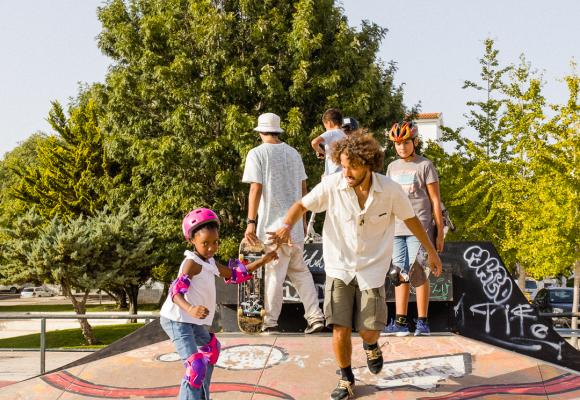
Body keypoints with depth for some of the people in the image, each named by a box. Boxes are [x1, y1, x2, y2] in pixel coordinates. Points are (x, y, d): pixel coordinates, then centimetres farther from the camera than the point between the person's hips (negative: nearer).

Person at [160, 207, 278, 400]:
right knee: (196, 366, -25)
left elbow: (233, 274, 25)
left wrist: (262, 261, 20)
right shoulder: (192, 262, -19)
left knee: (211, 348, 32)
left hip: (193, 321, 11)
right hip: (177, 320, -11)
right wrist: (190, 309, -50)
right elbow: (176, 291, -30)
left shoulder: (209, 262, 12)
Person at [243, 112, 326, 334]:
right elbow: (303, 187, 14)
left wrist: (251, 222, -12)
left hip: (273, 223, -5)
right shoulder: (293, 153, 11)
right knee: (299, 270, 13)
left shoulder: (257, 154, -6)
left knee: (274, 273, 0)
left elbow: (256, 189, -13)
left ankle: (270, 322, 7)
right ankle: (315, 316, 9)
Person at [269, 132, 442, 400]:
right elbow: (302, 205, -3)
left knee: (369, 331, -2)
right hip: (339, 267, 0)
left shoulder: (390, 190, -15)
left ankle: (371, 346, 38)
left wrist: (431, 252, 12)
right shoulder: (332, 185, -16)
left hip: (372, 270, 0)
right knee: (340, 330, -5)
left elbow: (411, 220, 2)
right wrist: (287, 226, -24)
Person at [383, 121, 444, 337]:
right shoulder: (392, 167, 16)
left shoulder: (425, 165, 0)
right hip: (396, 229, 6)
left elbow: (435, 200, -1)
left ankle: (422, 323, -2)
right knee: (401, 275, 7)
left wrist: (440, 233, -4)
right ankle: (400, 322, 11)